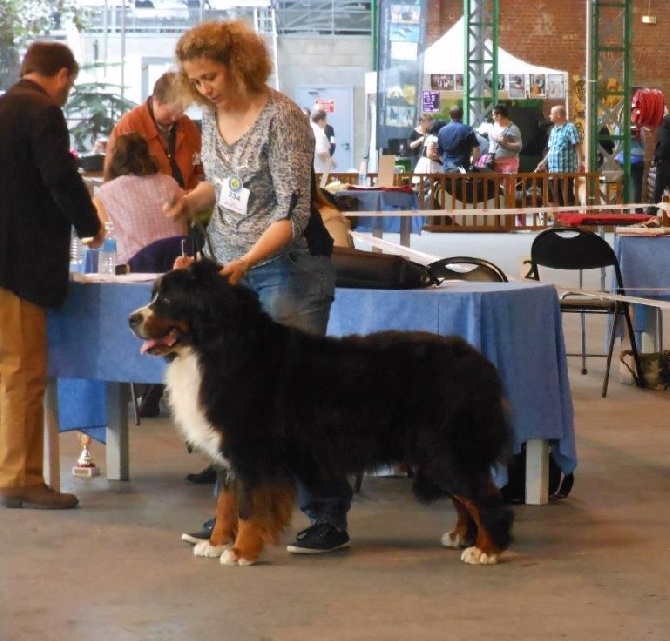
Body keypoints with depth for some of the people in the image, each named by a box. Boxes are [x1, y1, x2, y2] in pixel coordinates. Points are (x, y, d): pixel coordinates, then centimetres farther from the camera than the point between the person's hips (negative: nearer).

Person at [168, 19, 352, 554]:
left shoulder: (281, 119, -17)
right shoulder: (212, 114, 5)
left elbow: (293, 214, -19)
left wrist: (244, 263, -30)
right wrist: (192, 200, 1)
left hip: (288, 267, -7)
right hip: (226, 265, 7)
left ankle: (329, 516, -2)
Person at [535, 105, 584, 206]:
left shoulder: (570, 128, -8)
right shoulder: (553, 130, 17)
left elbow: (578, 146, -15)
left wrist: (580, 162, -24)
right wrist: (544, 162, 22)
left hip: (566, 171, -8)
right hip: (553, 171, 8)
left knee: (568, 198, -6)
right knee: (557, 199, 9)